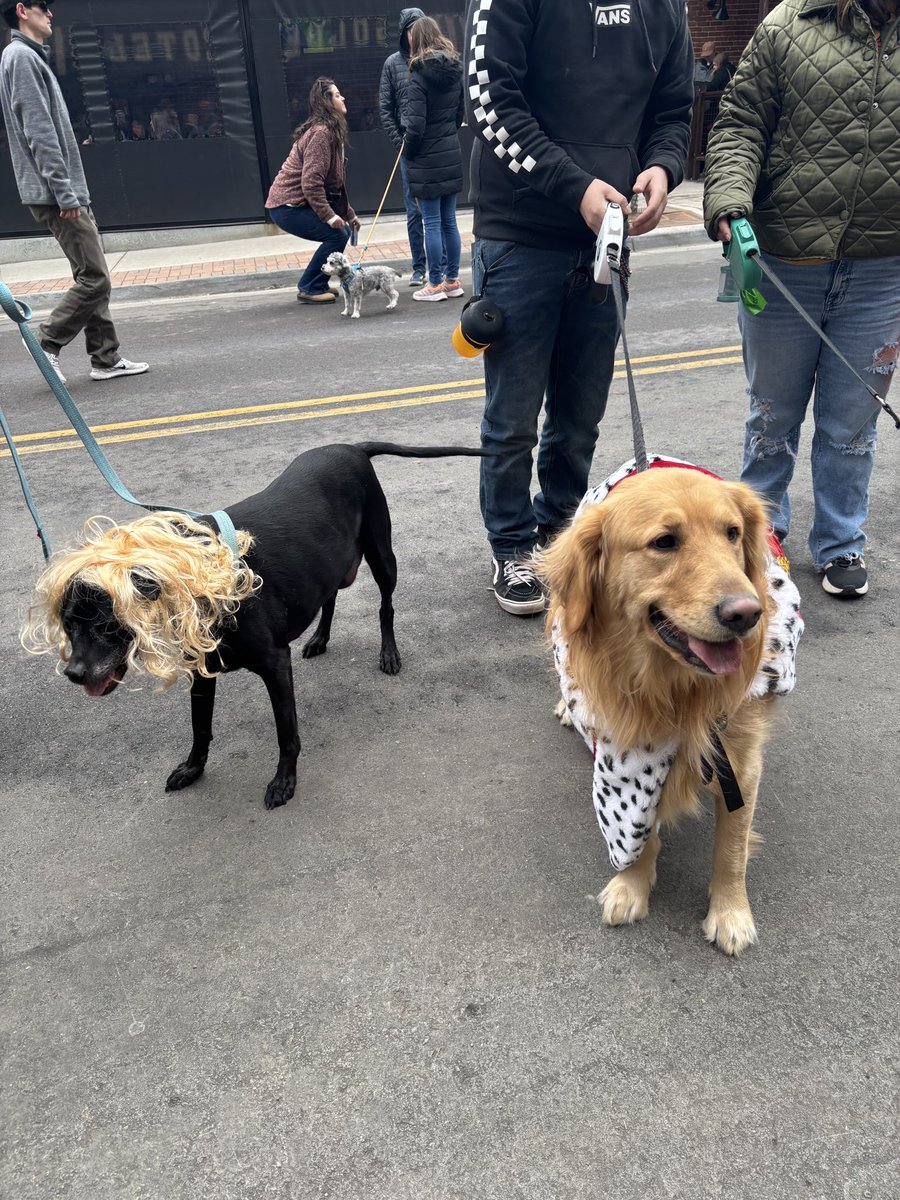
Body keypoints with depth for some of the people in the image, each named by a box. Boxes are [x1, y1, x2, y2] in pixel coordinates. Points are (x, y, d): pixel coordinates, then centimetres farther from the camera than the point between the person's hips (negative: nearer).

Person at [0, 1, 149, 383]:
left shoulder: (32, 57, 21)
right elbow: (38, 132, -17)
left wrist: (72, 191, 17)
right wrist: (64, 193, -21)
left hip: (68, 192, 10)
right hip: (56, 194, -10)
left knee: (93, 278, 8)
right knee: (94, 279, -10)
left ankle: (106, 359, 10)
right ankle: (47, 343, 0)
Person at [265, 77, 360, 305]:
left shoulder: (332, 131, 16)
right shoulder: (320, 132, -18)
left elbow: (335, 182, 21)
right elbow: (311, 182, -25)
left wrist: (349, 214, 18)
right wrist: (330, 216, -22)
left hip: (297, 201, 10)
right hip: (287, 206, -10)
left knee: (343, 230, 10)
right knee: (336, 235, -15)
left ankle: (317, 284, 18)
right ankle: (309, 289, -4)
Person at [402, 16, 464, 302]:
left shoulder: (420, 76, -13)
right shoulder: (455, 71, 8)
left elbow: (415, 125, -17)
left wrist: (408, 152, -1)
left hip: (427, 160, -7)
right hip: (451, 156, 7)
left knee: (432, 223, -1)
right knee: (449, 221, 12)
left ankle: (436, 284, 3)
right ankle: (452, 280, 17)